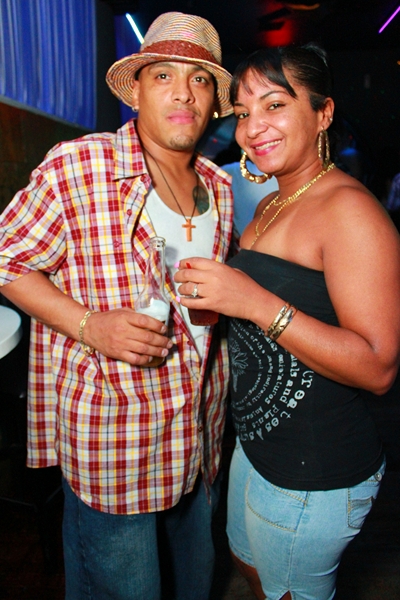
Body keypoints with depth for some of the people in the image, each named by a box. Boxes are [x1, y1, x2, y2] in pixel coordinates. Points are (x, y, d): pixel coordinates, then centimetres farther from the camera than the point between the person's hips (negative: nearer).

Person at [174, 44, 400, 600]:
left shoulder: (349, 208, -21)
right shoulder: (271, 205, 7)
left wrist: (258, 303, -32)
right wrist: (212, 291, 4)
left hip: (314, 473, -9)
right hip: (258, 444, 9)